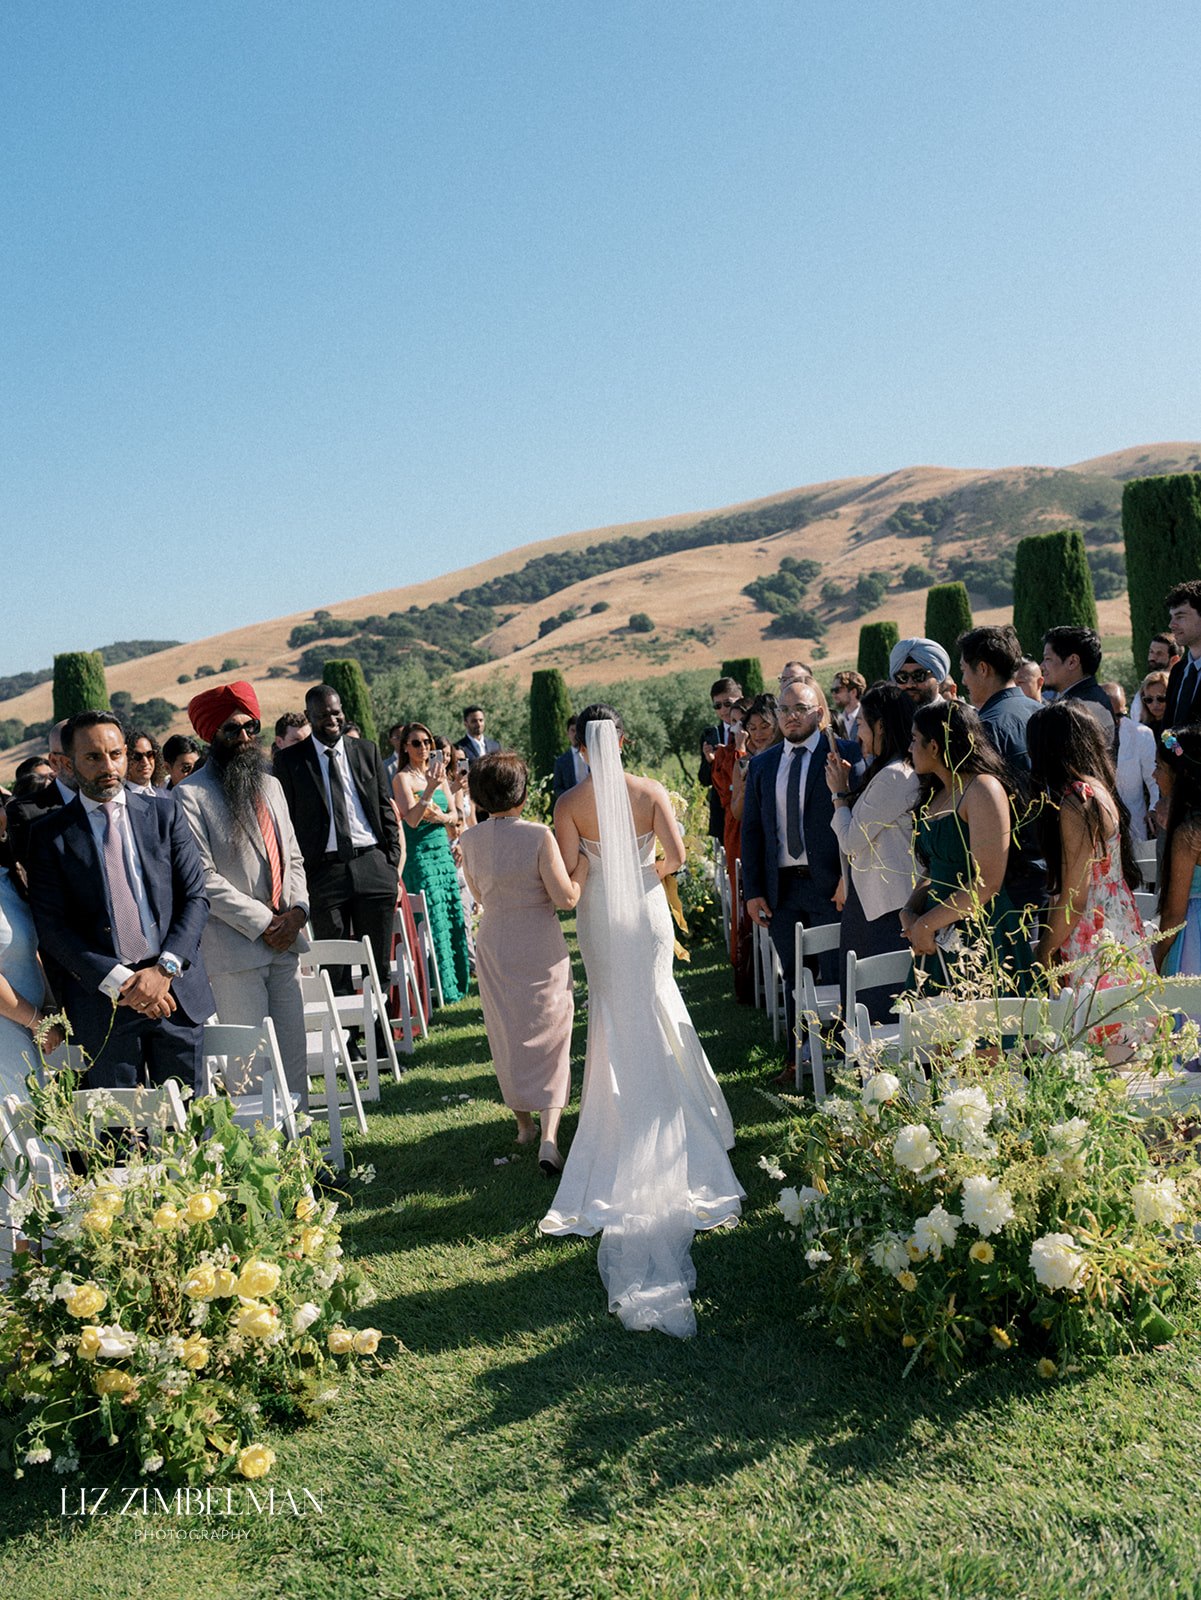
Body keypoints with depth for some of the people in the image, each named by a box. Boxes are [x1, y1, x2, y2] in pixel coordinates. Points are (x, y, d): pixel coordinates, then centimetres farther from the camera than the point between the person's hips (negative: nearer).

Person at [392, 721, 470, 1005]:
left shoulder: (438, 774, 12)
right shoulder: (402, 778, -7)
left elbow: (454, 815, 12)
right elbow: (411, 819, -19)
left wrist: (442, 817, -10)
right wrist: (430, 788, -29)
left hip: (443, 852, 6)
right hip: (420, 855, -6)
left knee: (453, 916, 7)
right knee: (432, 921, -6)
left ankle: (456, 982, 17)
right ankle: (440, 989, 1)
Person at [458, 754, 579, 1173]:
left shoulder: (470, 842, -4)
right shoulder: (538, 836, -18)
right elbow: (566, 898, -16)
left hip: (494, 946, 4)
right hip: (541, 947, -3)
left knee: (509, 1037, 19)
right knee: (549, 1038, 7)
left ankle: (524, 1123, 33)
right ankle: (549, 1138, -4)